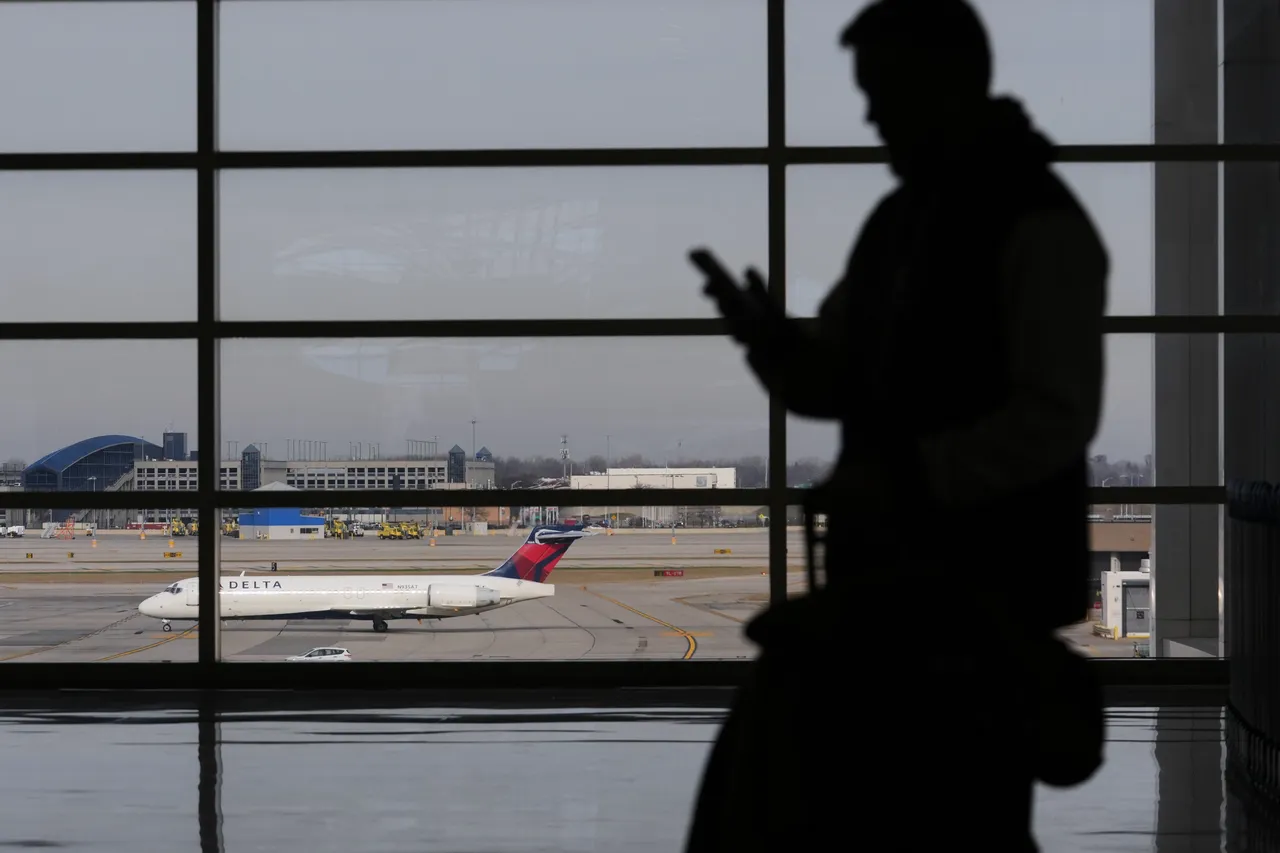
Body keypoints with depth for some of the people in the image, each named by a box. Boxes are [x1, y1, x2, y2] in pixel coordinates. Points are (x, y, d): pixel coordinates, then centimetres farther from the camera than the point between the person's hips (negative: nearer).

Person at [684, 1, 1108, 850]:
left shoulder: (1041, 228, -13)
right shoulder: (900, 220, 13)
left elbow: (1055, 420, -20)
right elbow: (831, 384, 14)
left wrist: (906, 476, -26)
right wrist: (770, 336, -7)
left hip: (989, 572, -8)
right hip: (896, 563, 8)